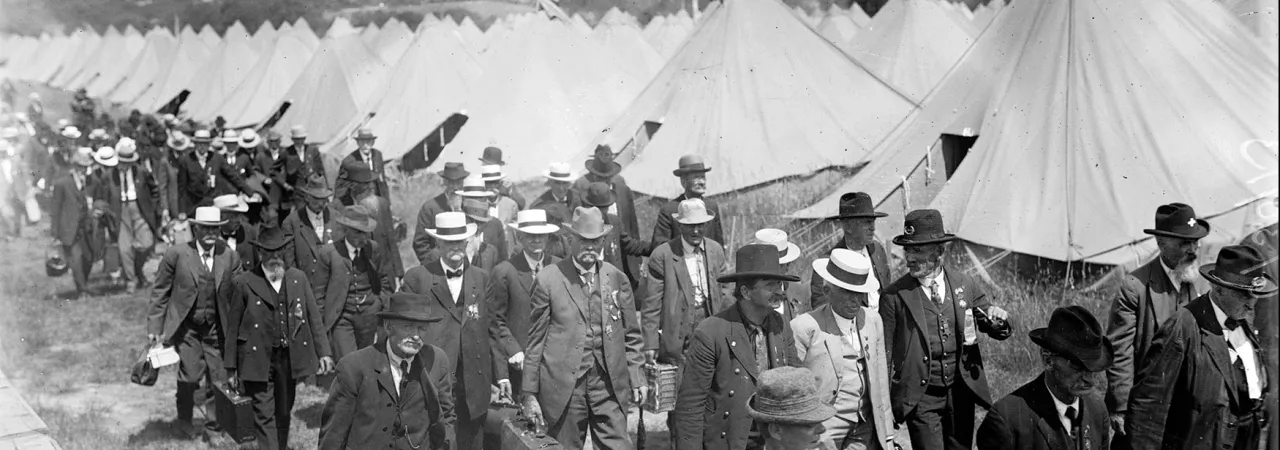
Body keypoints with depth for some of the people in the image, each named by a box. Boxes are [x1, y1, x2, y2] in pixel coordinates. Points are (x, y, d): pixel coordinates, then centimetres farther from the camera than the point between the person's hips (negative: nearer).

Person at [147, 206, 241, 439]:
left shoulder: (230, 257, -2)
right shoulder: (176, 254, -8)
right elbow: (160, 292, -1)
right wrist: (155, 327, -3)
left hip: (216, 328, 3)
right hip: (186, 327, -2)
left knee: (218, 377, 3)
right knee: (190, 376, -6)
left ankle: (214, 421, 21)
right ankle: (184, 423, 14)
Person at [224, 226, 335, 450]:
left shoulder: (298, 278, 7)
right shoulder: (243, 283, -4)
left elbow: (314, 317, 8)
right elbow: (232, 327, 0)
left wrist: (323, 352, -1)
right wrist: (231, 368, 1)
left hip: (290, 358, 4)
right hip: (259, 360, -3)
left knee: (284, 413, 13)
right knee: (264, 414, -6)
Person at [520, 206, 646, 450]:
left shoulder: (618, 279, 9)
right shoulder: (548, 280, 0)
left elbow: (631, 336, 14)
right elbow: (535, 339, 2)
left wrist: (636, 378, 5)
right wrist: (529, 393, 0)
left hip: (609, 384, 2)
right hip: (563, 385, -2)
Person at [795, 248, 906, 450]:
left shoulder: (873, 321, 7)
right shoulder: (805, 327, -10)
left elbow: (880, 381, 11)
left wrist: (888, 433, 11)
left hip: (864, 431, 4)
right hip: (821, 431, -4)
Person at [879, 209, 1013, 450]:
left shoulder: (964, 284, 4)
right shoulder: (894, 296, -7)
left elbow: (1001, 331, 10)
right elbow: (883, 354, -3)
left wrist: (1000, 320, -13)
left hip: (961, 391, 3)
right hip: (920, 397, -3)